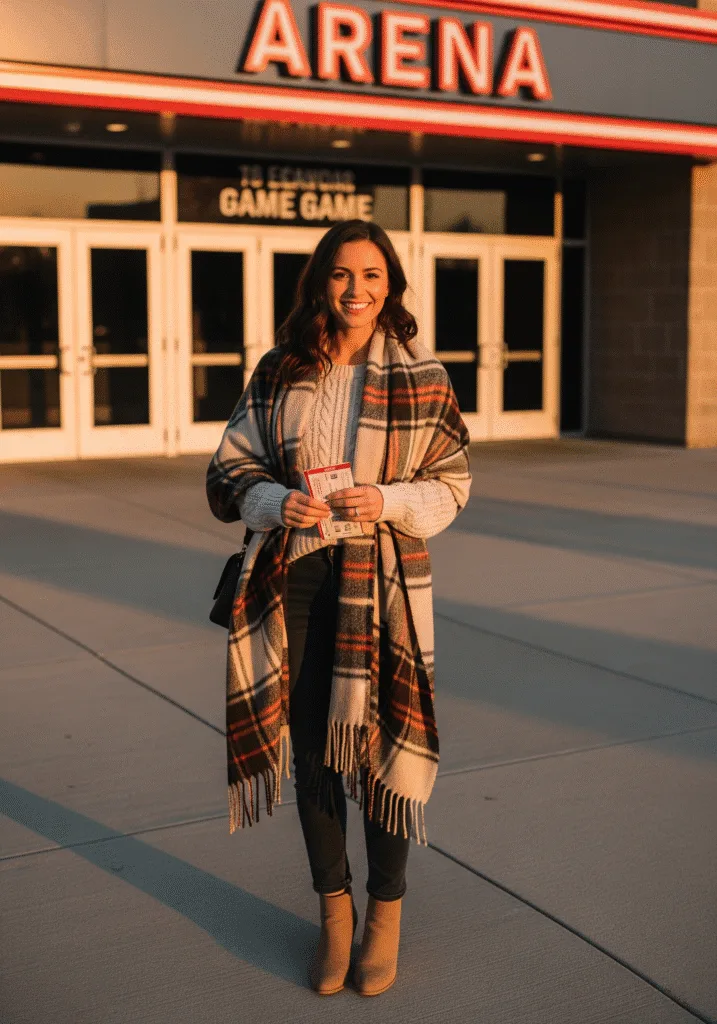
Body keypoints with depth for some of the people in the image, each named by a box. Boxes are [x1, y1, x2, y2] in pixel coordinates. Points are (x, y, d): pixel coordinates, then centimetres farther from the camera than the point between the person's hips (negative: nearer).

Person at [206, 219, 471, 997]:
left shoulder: (420, 377, 0)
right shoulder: (278, 374, 5)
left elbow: (453, 482, 4)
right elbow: (228, 470, 8)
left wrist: (388, 501, -15)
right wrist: (276, 500, -13)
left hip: (383, 580, -2)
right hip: (295, 575, 2)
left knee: (381, 744, 2)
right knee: (309, 744, 9)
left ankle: (386, 911, 23)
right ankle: (334, 909, 27)